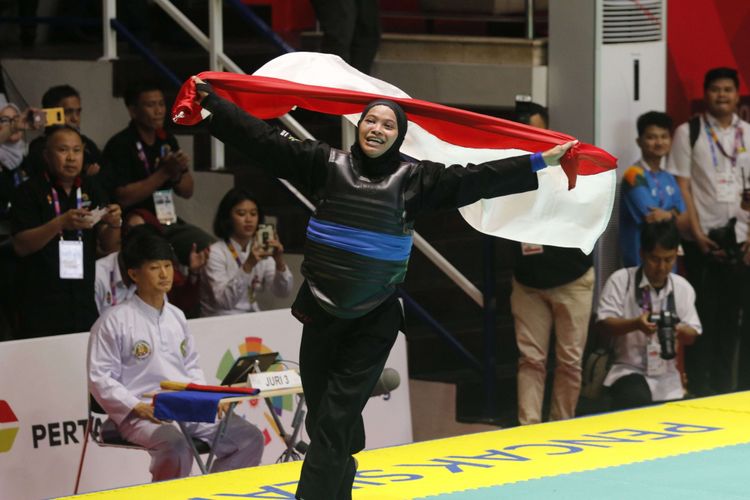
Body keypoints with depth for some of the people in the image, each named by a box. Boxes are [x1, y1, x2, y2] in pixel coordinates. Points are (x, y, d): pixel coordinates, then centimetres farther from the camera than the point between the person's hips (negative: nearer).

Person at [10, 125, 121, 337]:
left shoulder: (91, 190, 10)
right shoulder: (29, 191, -2)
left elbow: (108, 246, 9)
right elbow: (21, 246, -11)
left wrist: (114, 224, -14)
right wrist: (61, 223, -24)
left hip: (85, 301, 3)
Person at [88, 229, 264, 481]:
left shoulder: (176, 317, 17)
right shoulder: (114, 321, -4)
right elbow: (101, 378, -7)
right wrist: (137, 407, -18)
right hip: (143, 414, -7)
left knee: (249, 437, -7)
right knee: (177, 447, -37)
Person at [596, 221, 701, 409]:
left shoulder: (683, 287, 8)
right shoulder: (620, 281, -3)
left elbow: (692, 336, 6)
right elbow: (603, 324, -10)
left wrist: (681, 332, -20)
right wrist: (635, 324, -29)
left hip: (667, 377, 4)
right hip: (630, 371, -4)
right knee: (636, 401, -32)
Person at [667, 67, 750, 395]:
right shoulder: (688, 132, -1)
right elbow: (682, 186, -3)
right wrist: (697, 233, -10)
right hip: (704, 238, -3)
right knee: (702, 314, -1)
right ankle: (697, 388, 6)